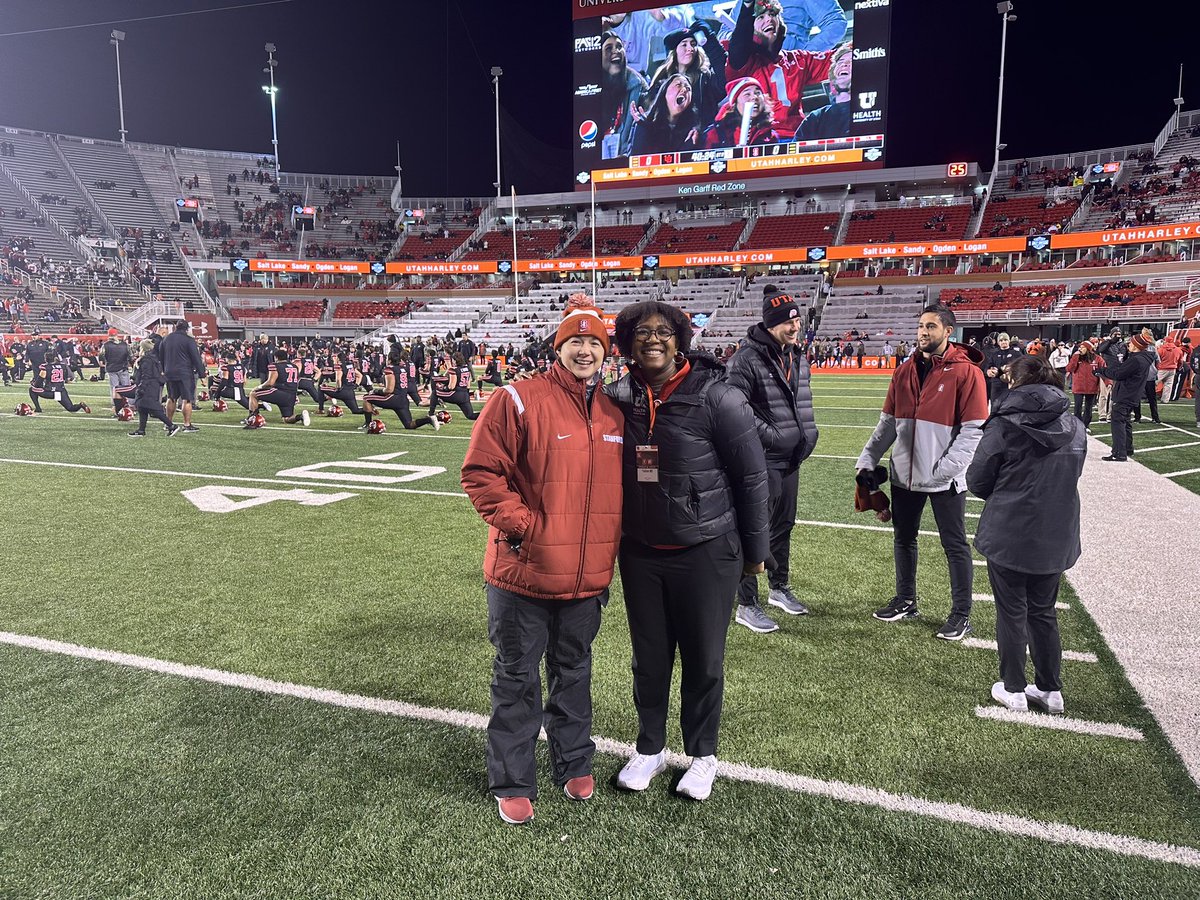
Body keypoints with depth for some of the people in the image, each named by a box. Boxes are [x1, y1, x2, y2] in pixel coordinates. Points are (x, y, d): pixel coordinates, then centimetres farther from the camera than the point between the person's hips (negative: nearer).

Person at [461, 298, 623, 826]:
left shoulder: (613, 414, 6)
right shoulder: (519, 400, -11)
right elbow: (481, 474, -13)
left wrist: (608, 552, 11)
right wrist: (524, 525, -16)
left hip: (587, 578, 5)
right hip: (524, 573, -5)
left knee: (574, 672, 21)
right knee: (517, 678, 10)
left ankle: (574, 765, 41)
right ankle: (512, 784, 28)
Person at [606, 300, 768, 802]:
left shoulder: (716, 397, -13)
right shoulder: (619, 397, -2)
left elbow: (752, 475, -7)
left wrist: (754, 549, -2)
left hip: (705, 553, -3)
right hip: (639, 553, 4)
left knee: (704, 660, 11)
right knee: (648, 657, 16)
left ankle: (703, 755, 33)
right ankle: (649, 748, 37)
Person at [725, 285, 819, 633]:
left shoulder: (797, 357, 12)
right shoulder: (746, 358, -16)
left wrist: (807, 437, 11)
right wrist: (770, 436, -19)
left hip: (791, 459, 8)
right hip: (761, 459, -8)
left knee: (784, 525, 19)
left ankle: (778, 587, 37)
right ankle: (747, 605, 8)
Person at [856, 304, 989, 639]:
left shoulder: (966, 372, -10)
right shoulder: (905, 371, 8)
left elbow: (973, 430, -13)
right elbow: (887, 422, 11)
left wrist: (946, 469, -19)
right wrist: (868, 459, 3)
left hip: (945, 480, -6)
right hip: (905, 474, 6)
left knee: (955, 546, 6)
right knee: (903, 538, 16)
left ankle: (961, 615, 18)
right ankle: (905, 601, 32)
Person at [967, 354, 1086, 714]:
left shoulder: (1004, 425, -14)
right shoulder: (1075, 427, 2)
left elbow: (977, 480, -9)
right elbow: (1072, 475, 12)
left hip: (1008, 536, -5)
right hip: (1057, 538, 5)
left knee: (1011, 614, 9)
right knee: (1044, 612, 19)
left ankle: (1014, 690, 19)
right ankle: (1050, 690, 28)